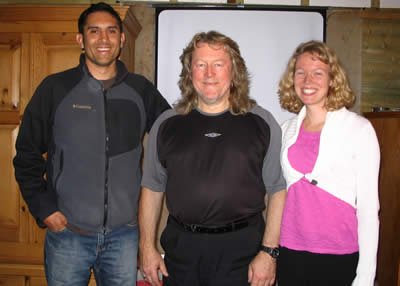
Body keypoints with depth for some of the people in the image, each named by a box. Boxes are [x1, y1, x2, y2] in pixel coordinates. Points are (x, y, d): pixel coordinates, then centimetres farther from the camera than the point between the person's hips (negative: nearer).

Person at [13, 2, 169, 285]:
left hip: (124, 233, 2)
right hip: (68, 233, -1)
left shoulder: (140, 90, 3)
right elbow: (27, 154, 3)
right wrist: (43, 208, -4)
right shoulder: (56, 88, -1)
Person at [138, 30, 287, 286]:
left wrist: (269, 252, -8)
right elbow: (152, 188, 9)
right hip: (180, 247, 2)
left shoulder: (262, 123, -1)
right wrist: (147, 246, 5)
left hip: (240, 247, -2)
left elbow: (278, 191, -2)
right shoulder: (167, 124, 5)